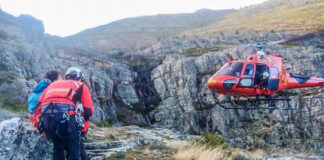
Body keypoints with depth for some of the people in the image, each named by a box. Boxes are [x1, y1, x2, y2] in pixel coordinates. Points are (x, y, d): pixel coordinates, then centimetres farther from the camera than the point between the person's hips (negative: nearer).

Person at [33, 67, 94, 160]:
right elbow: (89, 110, 14)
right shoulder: (81, 86, 23)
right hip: (66, 116, -4)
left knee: (58, 149, 24)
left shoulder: (53, 84, 34)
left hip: (46, 117, 4)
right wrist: (84, 128, 24)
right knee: (74, 152, 7)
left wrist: (37, 124, 25)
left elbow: (39, 105, 23)